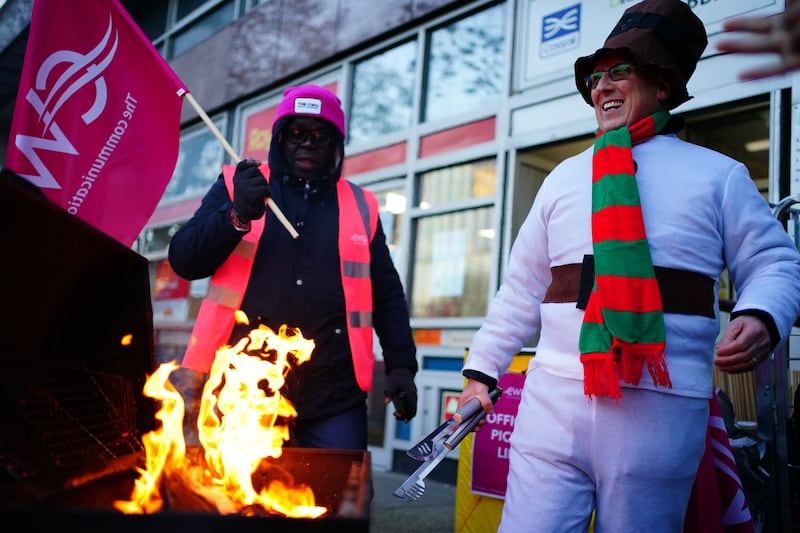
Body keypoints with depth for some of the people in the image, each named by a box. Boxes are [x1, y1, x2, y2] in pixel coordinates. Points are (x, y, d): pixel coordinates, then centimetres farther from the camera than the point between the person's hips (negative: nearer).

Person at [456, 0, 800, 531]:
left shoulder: (716, 176, 7)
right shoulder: (564, 178, 16)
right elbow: (522, 287, 18)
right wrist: (482, 369, 15)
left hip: (660, 408, -2)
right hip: (554, 398, 3)